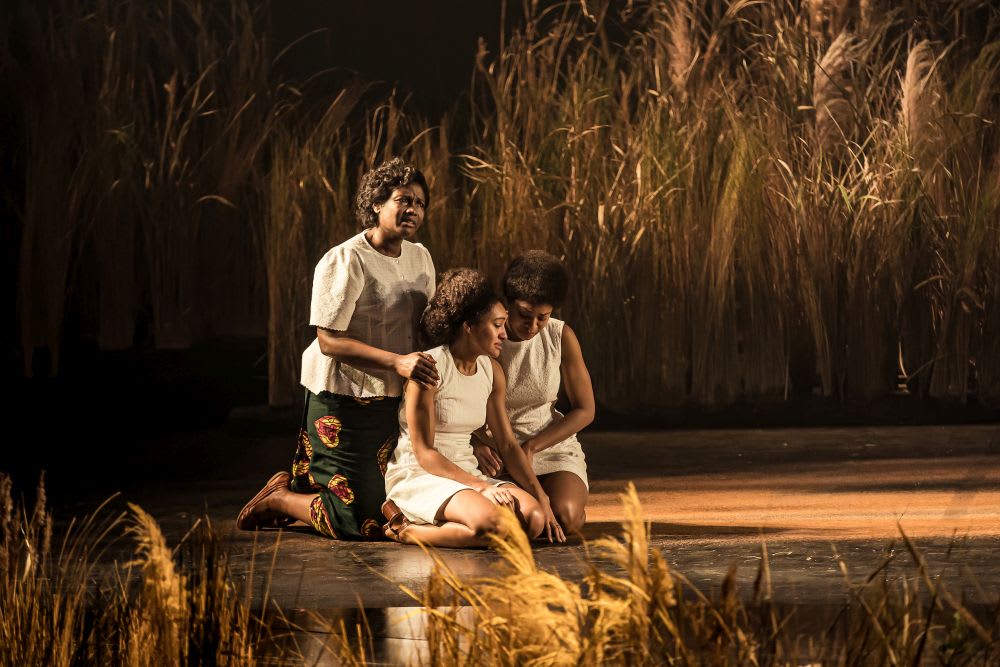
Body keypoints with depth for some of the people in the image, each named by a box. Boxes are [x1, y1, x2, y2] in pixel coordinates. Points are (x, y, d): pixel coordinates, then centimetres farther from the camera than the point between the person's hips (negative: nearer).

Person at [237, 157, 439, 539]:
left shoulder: (420, 259, 10)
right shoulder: (344, 262, -14)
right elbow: (329, 340, -19)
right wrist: (396, 361, -27)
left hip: (394, 401, 8)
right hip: (343, 399, -8)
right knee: (359, 525, -11)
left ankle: (288, 491, 29)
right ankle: (279, 500, 15)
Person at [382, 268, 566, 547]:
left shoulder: (491, 371, 9)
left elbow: (508, 444, 12)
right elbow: (423, 452, -14)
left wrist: (541, 498, -1)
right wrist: (481, 486, -23)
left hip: (465, 473, 8)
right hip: (418, 476, -8)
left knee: (533, 519, -23)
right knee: (489, 522, -36)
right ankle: (406, 529, -12)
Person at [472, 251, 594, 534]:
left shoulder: (561, 336, -6)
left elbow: (585, 410, -2)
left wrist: (531, 447, -15)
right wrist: (476, 444, -23)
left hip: (549, 444, 1)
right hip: (491, 452, -1)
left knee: (566, 519, -28)